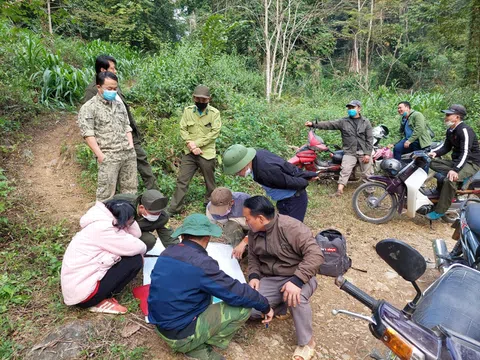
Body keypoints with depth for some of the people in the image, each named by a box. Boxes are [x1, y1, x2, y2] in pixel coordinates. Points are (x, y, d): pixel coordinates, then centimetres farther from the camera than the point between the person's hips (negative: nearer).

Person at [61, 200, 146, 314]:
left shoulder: (101, 221, 8)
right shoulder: (104, 228, -22)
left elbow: (136, 235, 9)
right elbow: (138, 248, -21)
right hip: (82, 291, -10)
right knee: (135, 260, -13)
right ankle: (98, 302, -2)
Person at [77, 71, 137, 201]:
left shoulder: (119, 104, 17)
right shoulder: (89, 107, -2)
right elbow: (87, 133, -9)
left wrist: (131, 146, 7)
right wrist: (100, 155, -14)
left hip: (128, 154, 6)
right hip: (108, 156, -6)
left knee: (130, 189, 11)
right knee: (106, 192, -4)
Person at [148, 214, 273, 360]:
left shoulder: (166, 253, 0)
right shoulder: (201, 262, -23)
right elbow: (237, 293, -17)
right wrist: (265, 306, 0)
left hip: (161, 326, 8)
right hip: (182, 335, -8)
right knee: (243, 306, -6)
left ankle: (197, 343, 8)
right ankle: (198, 348, 1)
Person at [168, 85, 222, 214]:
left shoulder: (214, 113, -3)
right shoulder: (188, 110, 4)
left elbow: (215, 132, -11)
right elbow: (183, 129, 1)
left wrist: (196, 143, -16)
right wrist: (191, 145, -13)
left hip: (207, 153, -2)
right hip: (189, 153, 2)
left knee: (210, 183, 10)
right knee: (182, 181, 2)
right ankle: (174, 208, 11)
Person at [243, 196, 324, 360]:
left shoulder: (290, 227, -24)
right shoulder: (253, 233, -1)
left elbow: (315, 254, -28)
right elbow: (253, 258, 13)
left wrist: (296, 280, -36)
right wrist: (254, 276, -7)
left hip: (298, 277, -5)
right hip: (270, 280, 6)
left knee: (296, 297, -38)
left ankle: (306, 343, -10)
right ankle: (281, 305, 14)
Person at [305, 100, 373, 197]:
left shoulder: (366, 122, 0)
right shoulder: (343, 121, 1)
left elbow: (369, 139, -2)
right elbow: (329, 124, -8)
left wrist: (368, 153, -10)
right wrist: (313, 124, -20)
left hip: (363, 152, 0)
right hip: (350, 152, 0)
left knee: (367, 172, 8)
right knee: (345, 171, -7)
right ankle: (339, 190, -8)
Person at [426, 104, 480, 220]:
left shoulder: (464, 130, -20)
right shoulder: (450, 130, 9)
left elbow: (465, 152, -29)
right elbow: (446, 146, 15)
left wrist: (455, 170, -40)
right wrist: (435, 152, -8)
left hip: (471, 163, -9)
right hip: (456, 161, 10)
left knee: (450, 180, -33)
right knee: (433, 163, -7)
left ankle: (439, 211, -25)